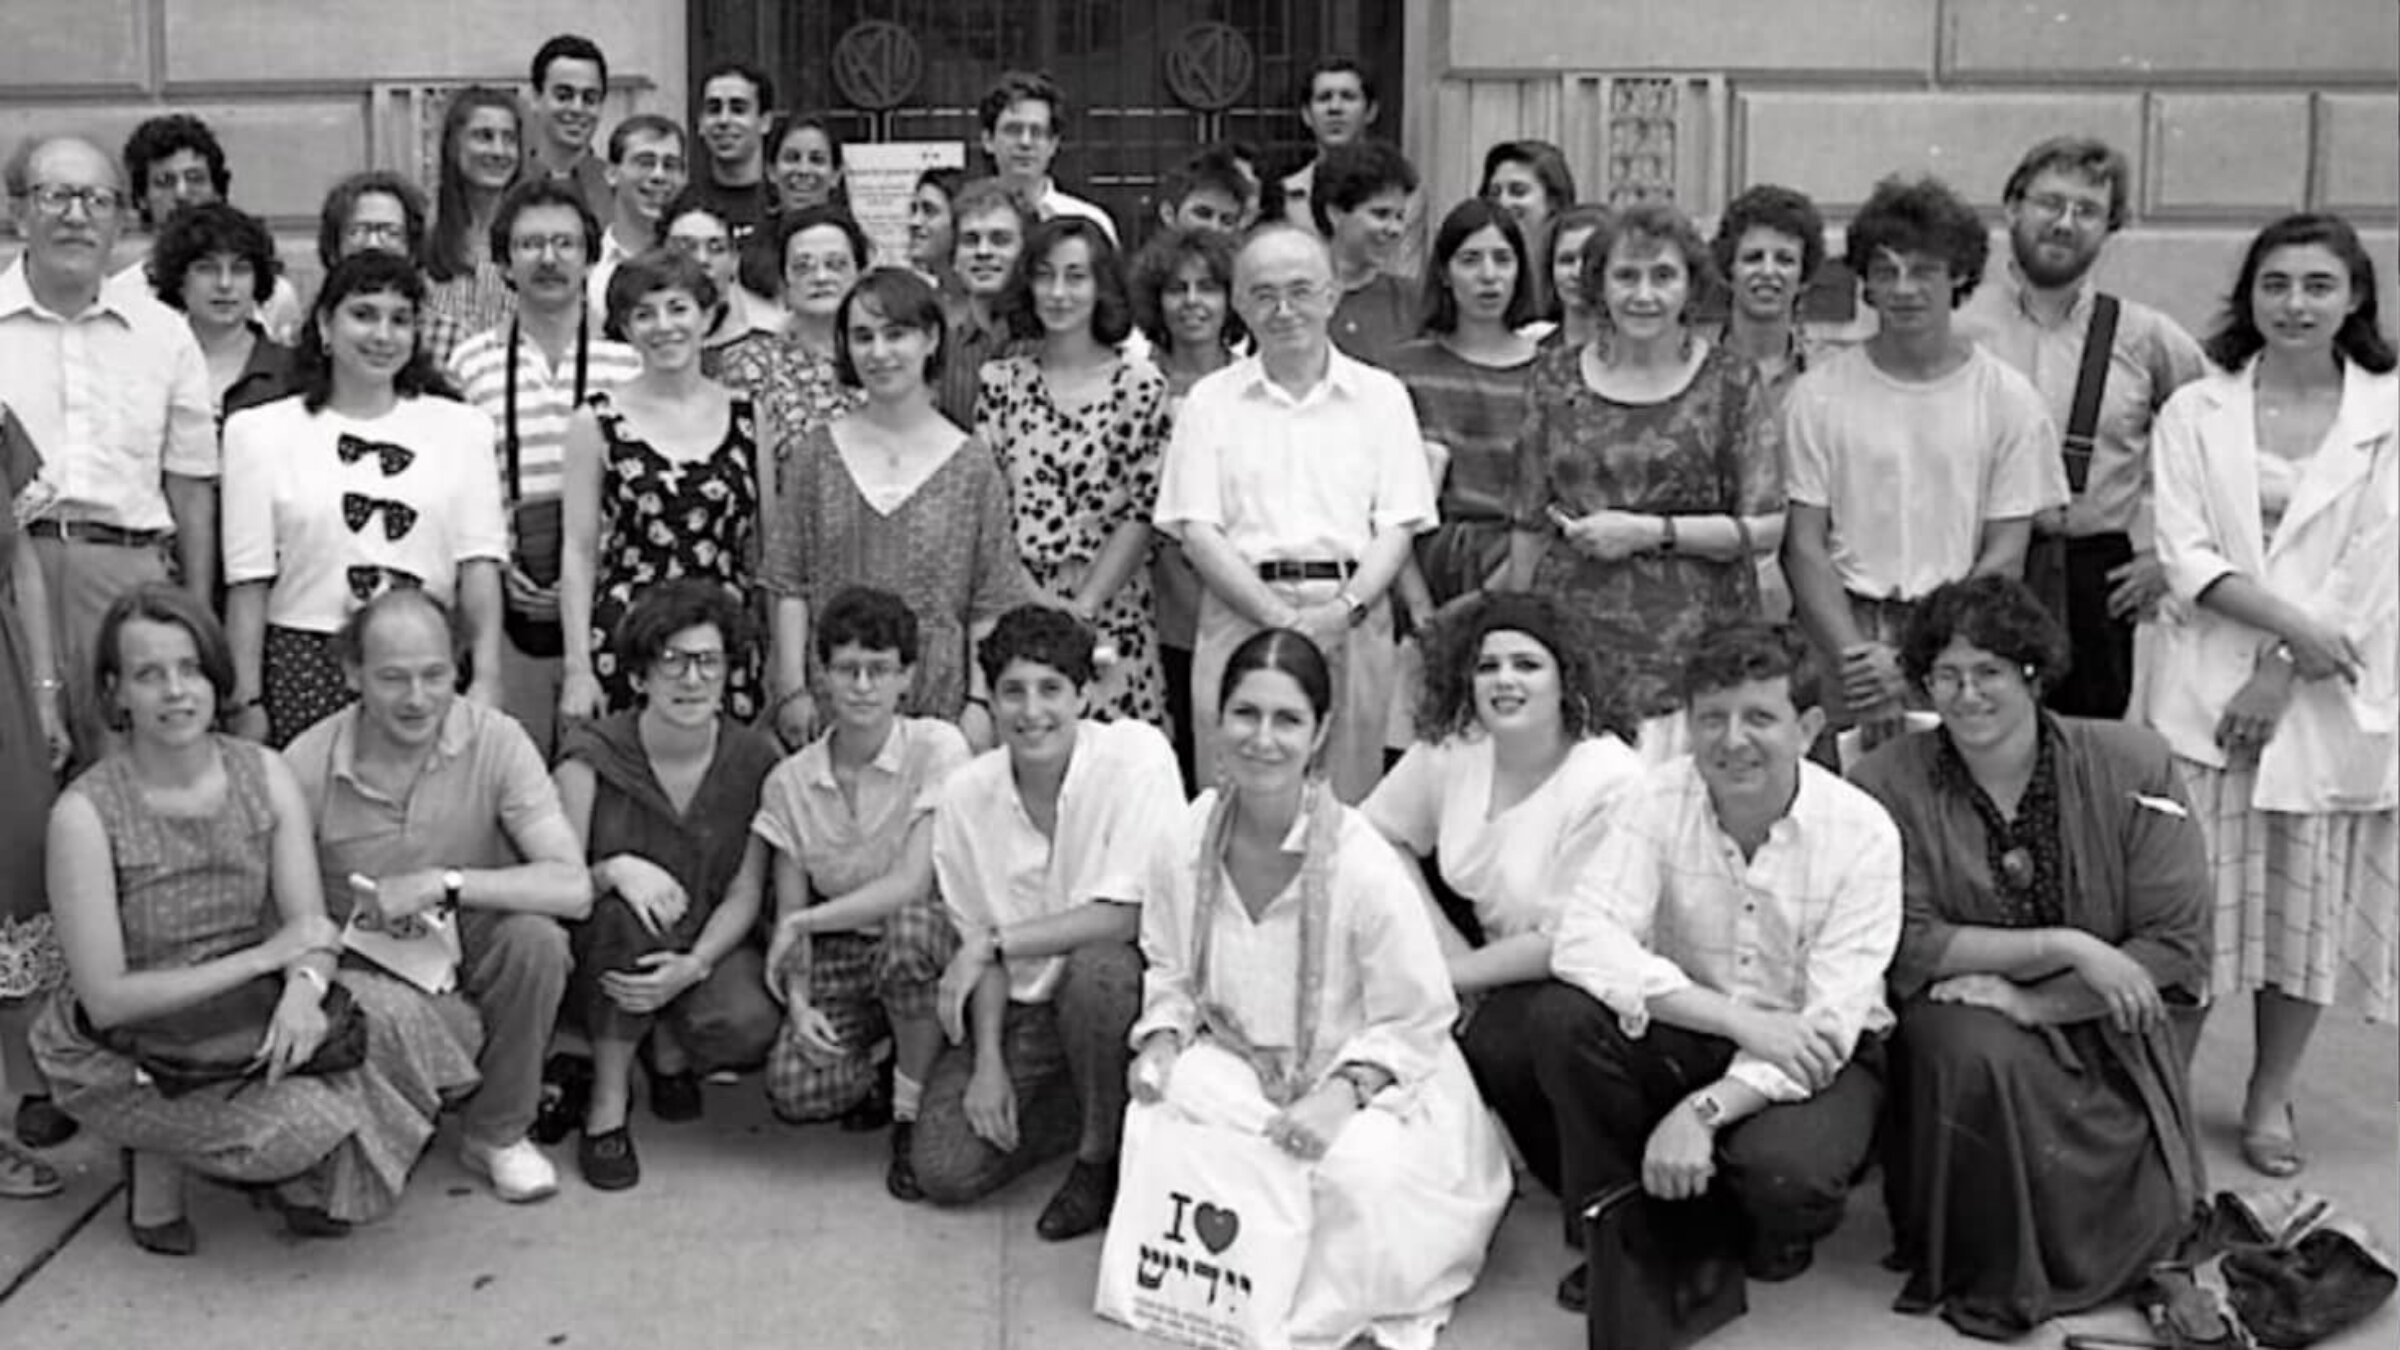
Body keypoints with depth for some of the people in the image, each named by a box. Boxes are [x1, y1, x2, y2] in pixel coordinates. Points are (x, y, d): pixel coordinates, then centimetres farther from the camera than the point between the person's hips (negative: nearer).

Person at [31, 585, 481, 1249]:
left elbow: (310, 923, -6)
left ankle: (299, 1178, 2)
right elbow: (105, 1000, -20)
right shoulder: (85, 815, -19)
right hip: (125, 1058, -5)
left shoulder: (265, 774, -4)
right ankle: (159, 1160, 2)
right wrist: (265, 957, -21)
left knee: (396, 1019, -22)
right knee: (303, 1118, -29)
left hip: (247, 1015, 5)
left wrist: (304, 987, -30)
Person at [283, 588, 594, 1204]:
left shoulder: (495, 741, -14)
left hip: (472, 951, 1)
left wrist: (441, 884, -30)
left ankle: (498, 1132, -6)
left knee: (536, 937, -31)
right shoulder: (308, 764, -12)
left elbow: (573, 888, -23)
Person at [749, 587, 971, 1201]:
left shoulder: (937, 747, -13)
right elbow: (789, 914, 3)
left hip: (932, 940, -3)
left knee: (906, 926, -40)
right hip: (841, 955, 3)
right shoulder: (789, 781, 0)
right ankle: (866, 1082, 17)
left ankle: (913, 1115, -16)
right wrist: (798, 1003, -15)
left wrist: (802, 924, -17)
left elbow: (912, 884, -21)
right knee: (794, 1089, -23)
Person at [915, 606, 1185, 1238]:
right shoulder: (965, 793, -4)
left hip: (1125, 989, -4)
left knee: (1095, 968, -38)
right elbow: (978, 940, 3)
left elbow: (1131, 915, -22)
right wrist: (987, 1061, -8)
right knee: (946, 1171, -11)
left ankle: (1102, 1152, -9)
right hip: (1019, 1008, 4)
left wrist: (994, 943, -18)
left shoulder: (1135, 753, -17)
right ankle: (1120, 1109, 14)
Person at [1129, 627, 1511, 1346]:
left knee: (1356, 1168, -34)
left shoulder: (1363, 865, -25)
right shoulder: (1182, 842, -11)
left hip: (1376, 1080, -4)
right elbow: (1169, 971, 5)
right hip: (1239, 1066, 4)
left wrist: (1342, 1092, -29)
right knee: (1159, 1115, -25)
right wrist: (1162, 1040, -15)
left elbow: (1417, 1023, -16)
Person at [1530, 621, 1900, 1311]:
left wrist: (1706, 1110, -34)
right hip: (1689, 1039, 2)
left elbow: (1830, 1021, -21)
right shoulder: (1658, 799, -11)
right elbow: (1582, 941, -24)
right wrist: (1742, 1020, -31)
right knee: (1561, 1016, -26)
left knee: (1785, 1170, -34)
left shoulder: (1863, 832, -16)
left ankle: (1765, 1238, 7)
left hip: (1811, 1057, -2)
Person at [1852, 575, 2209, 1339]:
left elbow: (2178, 949, -10)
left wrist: (2028, 1000, -19)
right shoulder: (1891, 785, -9)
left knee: (2145, 1219, -19)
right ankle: (1982, 1275, -10)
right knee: (1972, 1053, -35)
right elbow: (1910, 949, -14)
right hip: (1960, 1026, -1)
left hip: (2103, 1030, 1)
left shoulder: (2133, 767, -7)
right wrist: (2067, 946, -21)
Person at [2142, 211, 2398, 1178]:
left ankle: (2270, 1099, 22)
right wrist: (2290, 618, -17)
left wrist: (2283, 668, -11)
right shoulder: (2195, 411, 4)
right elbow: (2184, 553, -4)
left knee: (2310, 907, 7)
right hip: (2207, 692, 0)